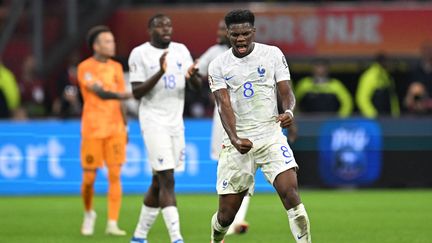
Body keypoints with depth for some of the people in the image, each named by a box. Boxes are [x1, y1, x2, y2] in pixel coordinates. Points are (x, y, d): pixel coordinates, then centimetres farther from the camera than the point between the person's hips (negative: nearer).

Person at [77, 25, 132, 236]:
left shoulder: (116, 67, 11)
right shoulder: (85, 68, -6)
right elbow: (100, 93, -19)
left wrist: (125, 127, 17)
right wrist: (124, 95, -32)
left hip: (115, 129, 4)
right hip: (93, 130, -4)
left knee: (115, 175, -5)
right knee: (89, 178, 0)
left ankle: (112, 224, -4)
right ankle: (89, 214, 26)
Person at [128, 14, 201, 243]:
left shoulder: (181, 50, 9)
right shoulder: (140, 54, -6)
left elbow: (197, 86, 7)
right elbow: (137, 93, -11)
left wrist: (192, 76, -16)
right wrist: (160, 73, -24)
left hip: (176, 122, 6)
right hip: (153, 121, -6)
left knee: (159, 181, 11)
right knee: (167, 180, -14)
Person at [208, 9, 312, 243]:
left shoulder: (273, 55, 2)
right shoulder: (218, 66, 0)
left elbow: (286, 92, 1)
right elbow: (224, 106, -10)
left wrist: (288, 112, -23)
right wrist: (234, 140, -26)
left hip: (271, 138, 0)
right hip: (237, 142, 0)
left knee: (290, 193, -21)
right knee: (226, 214, 4)